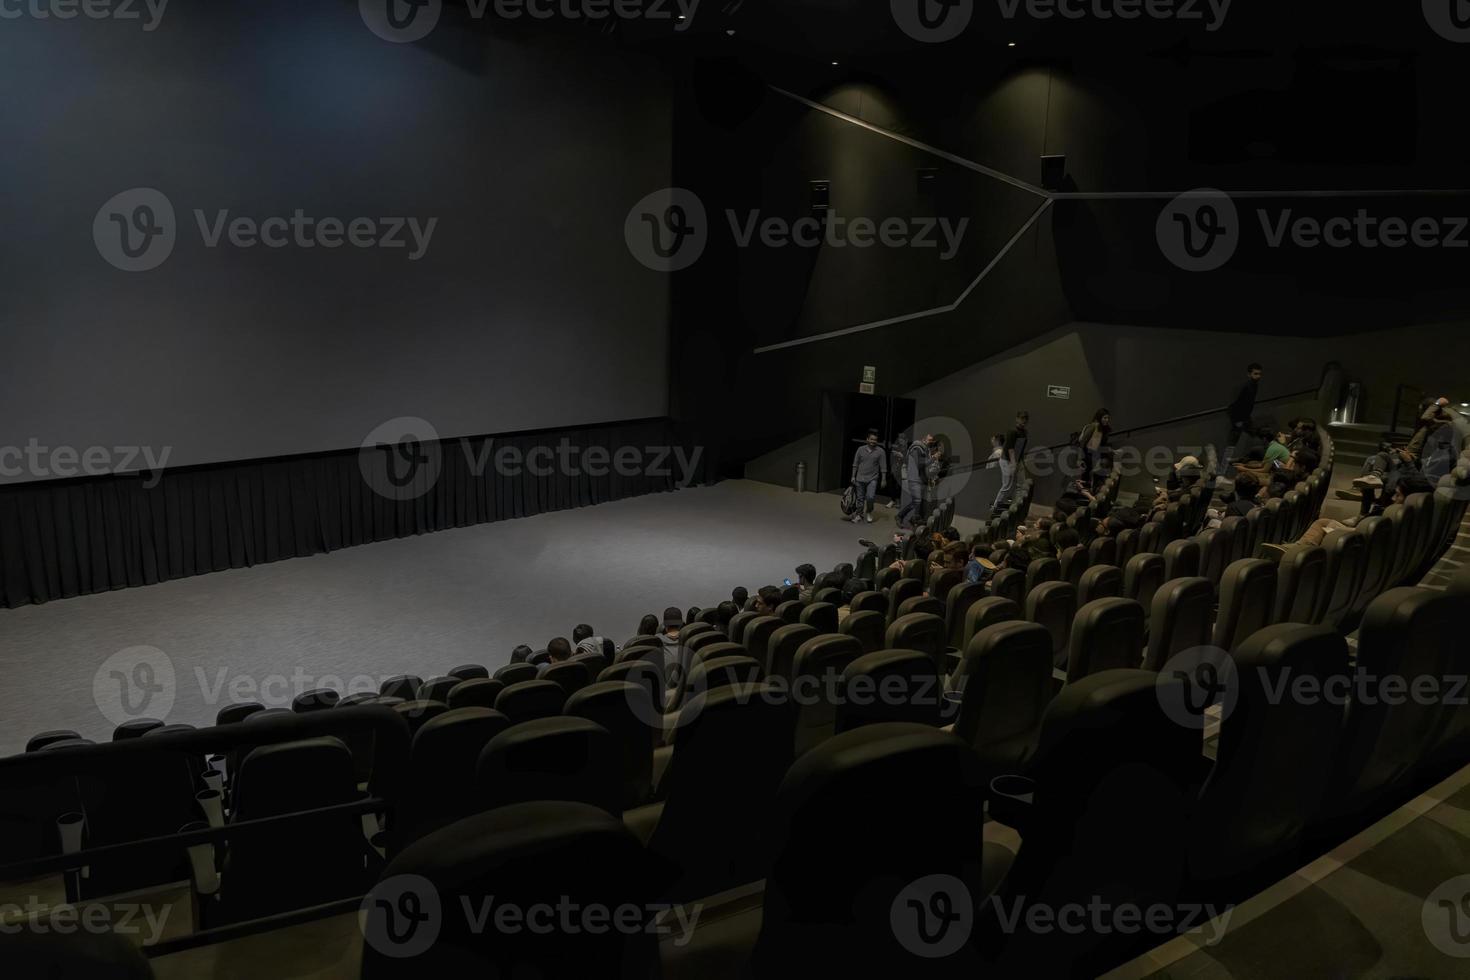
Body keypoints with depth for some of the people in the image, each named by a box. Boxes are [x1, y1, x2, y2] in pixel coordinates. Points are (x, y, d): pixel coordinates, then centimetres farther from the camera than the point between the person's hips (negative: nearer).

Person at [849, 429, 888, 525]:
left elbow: (883, 467, -1)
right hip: (860, 478, 2)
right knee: (860, 498, 7)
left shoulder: (880, 451, -4)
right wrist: (853, 476, 4)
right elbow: (855, 464, 7)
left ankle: (869, 512, 10)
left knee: (870, 497, -16)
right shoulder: (861, 449, 1)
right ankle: (859, 514, 22)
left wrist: (883, 480, -4)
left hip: (872, 479, -2)